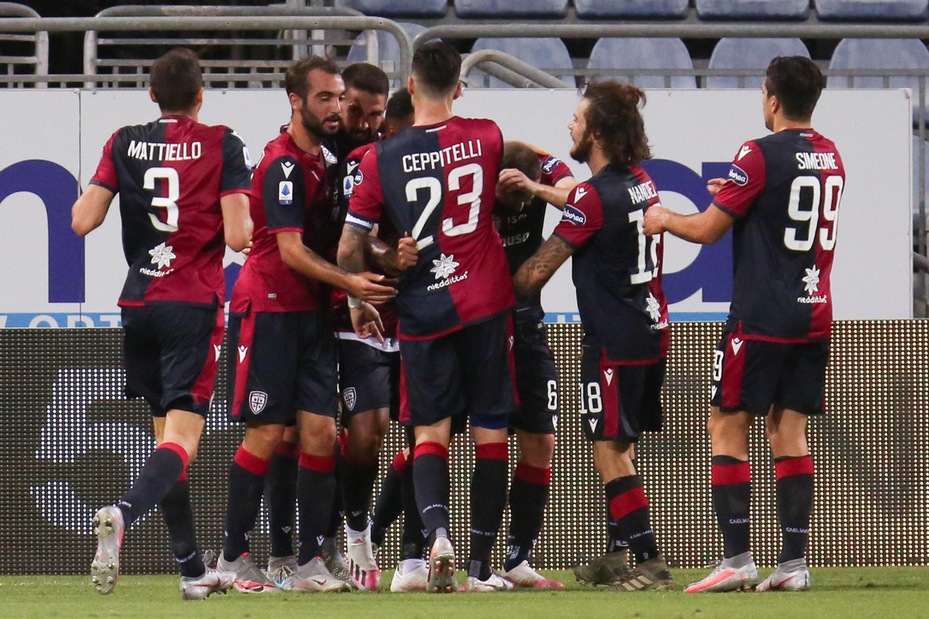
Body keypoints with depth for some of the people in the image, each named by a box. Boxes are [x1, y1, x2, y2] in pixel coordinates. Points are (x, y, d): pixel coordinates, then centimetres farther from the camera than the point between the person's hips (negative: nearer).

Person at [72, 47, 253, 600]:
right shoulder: (222, 146, -4)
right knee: (183, 437, -10)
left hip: (139, 305, 4)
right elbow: (238, 236, -11)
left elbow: (83, 221, 1)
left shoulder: (124, 144, 5)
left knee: (167, 433, 14)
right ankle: (123, 514, -38)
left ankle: (192, 568, 16)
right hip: (195, 306, -4)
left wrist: (85, 197, 23)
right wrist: (248, 221, 12)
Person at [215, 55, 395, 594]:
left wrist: (354, 292, 8)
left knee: (321, 431, 0)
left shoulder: (318, 160, 14)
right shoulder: (284, 165, -13)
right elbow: (291, 250, -18)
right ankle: (234, 558, 5)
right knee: (267, 433, -5)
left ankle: (309, 562, 2)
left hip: (310, 314, 8)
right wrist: (348, 282, -26)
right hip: (267, 310, -8)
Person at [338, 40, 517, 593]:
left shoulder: (383, 159, -4)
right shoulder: (486, 138, -2)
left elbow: (349, 250, 0)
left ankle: (436, 528, -21)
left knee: (430, 432, 6)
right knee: (491, 434, 7)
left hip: (423, 313, 0)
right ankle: (481, 564, 7)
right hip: (487, 305, 0)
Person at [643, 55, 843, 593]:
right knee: (789, 429, 8)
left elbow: (708, 230, -8)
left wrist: (664, 220, 11)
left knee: (727, 427, 0)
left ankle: (737, 559, -8)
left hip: (761, 317, -7)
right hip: (815, 313, 7)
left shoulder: (761, 156, -12)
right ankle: (795, 563, 1)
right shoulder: (830, 157, 10)